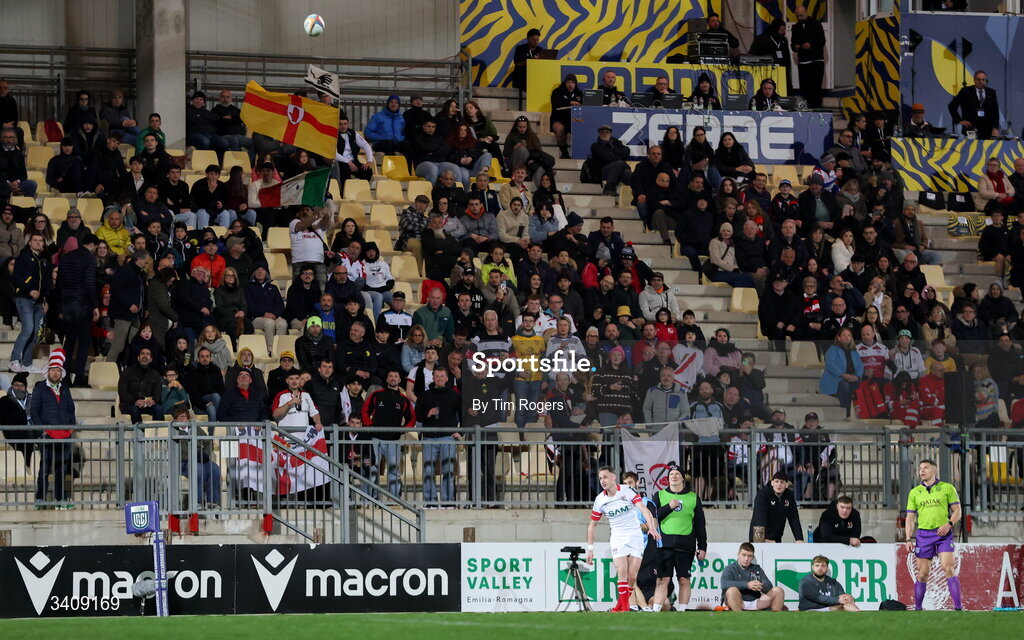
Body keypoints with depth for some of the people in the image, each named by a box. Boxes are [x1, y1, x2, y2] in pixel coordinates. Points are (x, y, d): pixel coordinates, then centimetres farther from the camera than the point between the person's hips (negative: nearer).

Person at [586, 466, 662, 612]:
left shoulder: (627, 492, -8)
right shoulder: (600, 500, 2)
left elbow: (644, 509, -18)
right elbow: (592, 524, 12)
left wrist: (652, 526, -35)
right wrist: (590, 548, 8)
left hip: (635, 536, -1)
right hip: (617, 538, 1)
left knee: (632, 576, -6)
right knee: (622, 573, -16)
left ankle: (621, 605, 11)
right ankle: (625, 607, -11)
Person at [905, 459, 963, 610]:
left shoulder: (947, 488, 5)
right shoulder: (914, 492, 12)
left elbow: (957, 510, 5)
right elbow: (910, 517, 13)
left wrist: (949, 524, -13)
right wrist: (909, 539, 3)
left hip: (943, 534, -2)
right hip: (923, 534, 2)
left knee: (949, 569, -13)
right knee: (922, 574, 1)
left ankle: (957, 607, -14)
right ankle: (917, 608, 9)